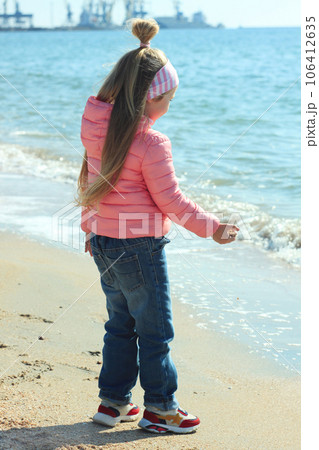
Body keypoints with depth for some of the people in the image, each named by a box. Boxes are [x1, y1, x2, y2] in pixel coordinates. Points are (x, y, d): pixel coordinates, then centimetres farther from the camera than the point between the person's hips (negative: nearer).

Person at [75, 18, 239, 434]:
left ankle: (113, 401, 27)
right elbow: (171, 201, -16)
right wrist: (211, 227, -4)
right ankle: (160, 409, 17)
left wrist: (91, 226, 25)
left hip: (103, 241, 8)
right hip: (140, 248, -8)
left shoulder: (96, 130, 0)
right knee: (156, 330, 6)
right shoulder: (151, 144, -23)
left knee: (121, 324, 20)